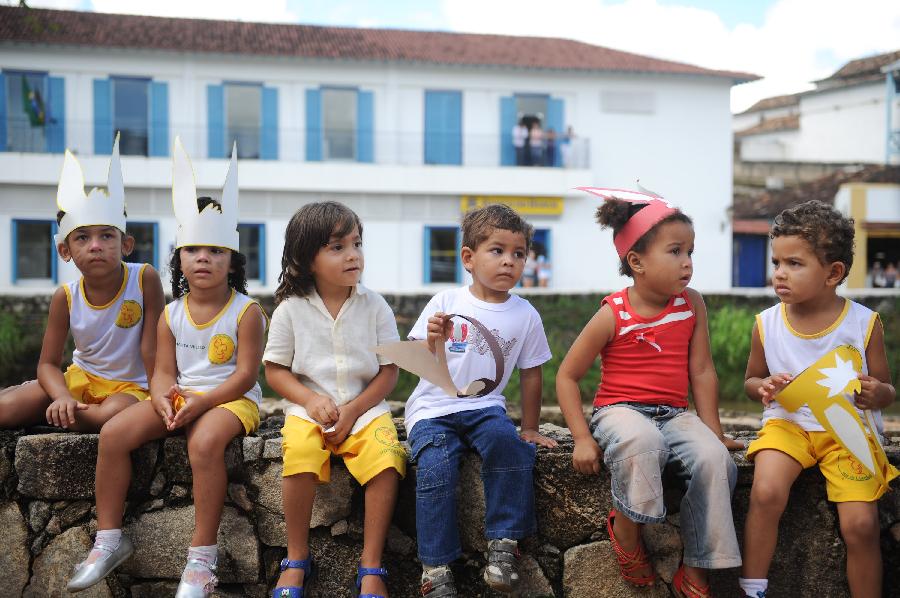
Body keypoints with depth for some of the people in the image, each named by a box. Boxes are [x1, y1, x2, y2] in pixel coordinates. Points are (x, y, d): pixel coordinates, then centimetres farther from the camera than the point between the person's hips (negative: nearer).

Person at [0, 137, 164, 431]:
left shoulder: (145, 278, -18)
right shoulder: (65, 297, -10)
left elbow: (151, 348, -14)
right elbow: (48, 363, -5)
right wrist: (62, 397, -25)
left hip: (129, 384, -1)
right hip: (81, 378, 1)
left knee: (112, 415, -37)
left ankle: (46, 415, -14)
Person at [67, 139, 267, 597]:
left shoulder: (246, 311, -6)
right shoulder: (171, 314, 8)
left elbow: (246, 373, -12)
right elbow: (163, 370, 5)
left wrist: (202, 401, -24)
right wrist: (163, 396, -19)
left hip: (229, 398, -5)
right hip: (179, 396, 5)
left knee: (204, 440, -38)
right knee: (113, 433, -17)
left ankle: (202, 558, -28)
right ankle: (109, 539, -4)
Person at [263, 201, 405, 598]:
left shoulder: (374, 306, 1)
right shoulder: (291, 309, 0)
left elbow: (389, 371, 2)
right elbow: (275, 370, 4)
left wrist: (353, 410, -11)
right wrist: (310, 400, -13)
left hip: (365, 408, 1)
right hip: (308, 410, -1)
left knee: (386, 461, -27)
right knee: (299, 459, -31)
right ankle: (296, 561, -10)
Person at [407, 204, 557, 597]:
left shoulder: (525, 315, 3)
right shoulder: (445, 303, -1)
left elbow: (530, 374, 12)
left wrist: (530, 428, 13)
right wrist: (433, 341, -21)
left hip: (484, 407, 1)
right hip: (432, 409, -1)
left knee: (509, 443, -30)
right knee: (435, 468, -26)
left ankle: (503, 543, -16)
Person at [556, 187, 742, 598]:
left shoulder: (692, 304, 3)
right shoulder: (613, 315, -8)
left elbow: (702, 372, 6)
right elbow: (567, 376, -3)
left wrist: (713, 431, 1)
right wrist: (582, 438, -11)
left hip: (674, 413, 4)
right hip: (620, 410, -4)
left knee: (715, 458, -26)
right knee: (642, 441, -39)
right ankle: (626, 528, -10)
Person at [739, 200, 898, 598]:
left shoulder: (864, 323, -6)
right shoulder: (767, 324, -2)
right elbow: (751, 380, 13)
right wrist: (764, 388, -11)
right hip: (788, 423, 1)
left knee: (861, 525, -17)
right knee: (766, 493, -27)